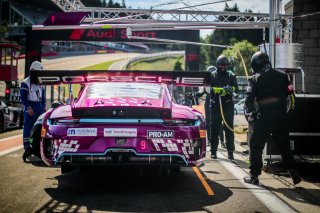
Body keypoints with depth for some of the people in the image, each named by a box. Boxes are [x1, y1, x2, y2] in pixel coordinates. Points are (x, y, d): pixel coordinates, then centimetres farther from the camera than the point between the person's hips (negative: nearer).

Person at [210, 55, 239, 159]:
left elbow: (236, 89, 1)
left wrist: (232, 89, -23)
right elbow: (209, 88, -5)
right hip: (216, 105, 0)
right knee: (214, 128, 4)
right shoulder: (212, 75, 7)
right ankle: (213, 151, 11)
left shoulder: (231, 76, 8)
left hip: (228, 105, 0)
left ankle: (230, 152, 0)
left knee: (229, 128, -2)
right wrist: (221, 89, -20)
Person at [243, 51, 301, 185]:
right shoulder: (282, 76, 9)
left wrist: (251, 114, 1)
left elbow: (249, 99, -8)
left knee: (256, 146, 6)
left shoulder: (256, 78, -3)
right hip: (281, 116, 4)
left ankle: (254, 175, 5)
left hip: (264, 117, -4)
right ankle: (293, 173, 12)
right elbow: (288, 92, 12)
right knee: (284, 145, 16)